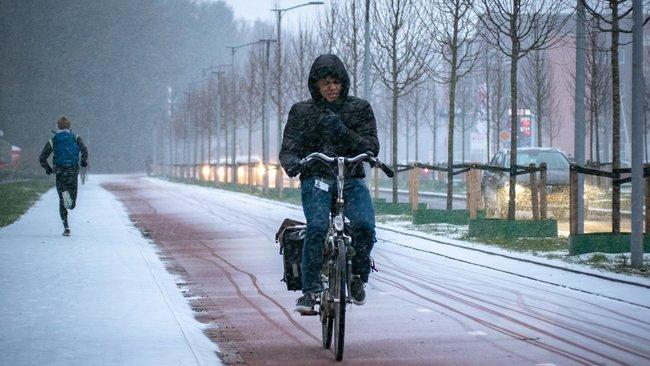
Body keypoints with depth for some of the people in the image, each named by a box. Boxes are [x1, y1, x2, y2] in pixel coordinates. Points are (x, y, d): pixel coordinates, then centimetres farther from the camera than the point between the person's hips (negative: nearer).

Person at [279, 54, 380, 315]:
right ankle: (310, 290, -23)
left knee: (364, 225, -26)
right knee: (317, 226, -29)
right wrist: (292, 163, -24)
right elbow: (288, 149, 1)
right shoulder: (301, 112, 9)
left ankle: (357, 276, 2)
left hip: (352, 180, 1)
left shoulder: (359, 108, 10)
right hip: (316, 179, -1)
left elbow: (372, 148, 1)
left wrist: (344, 133, -16)